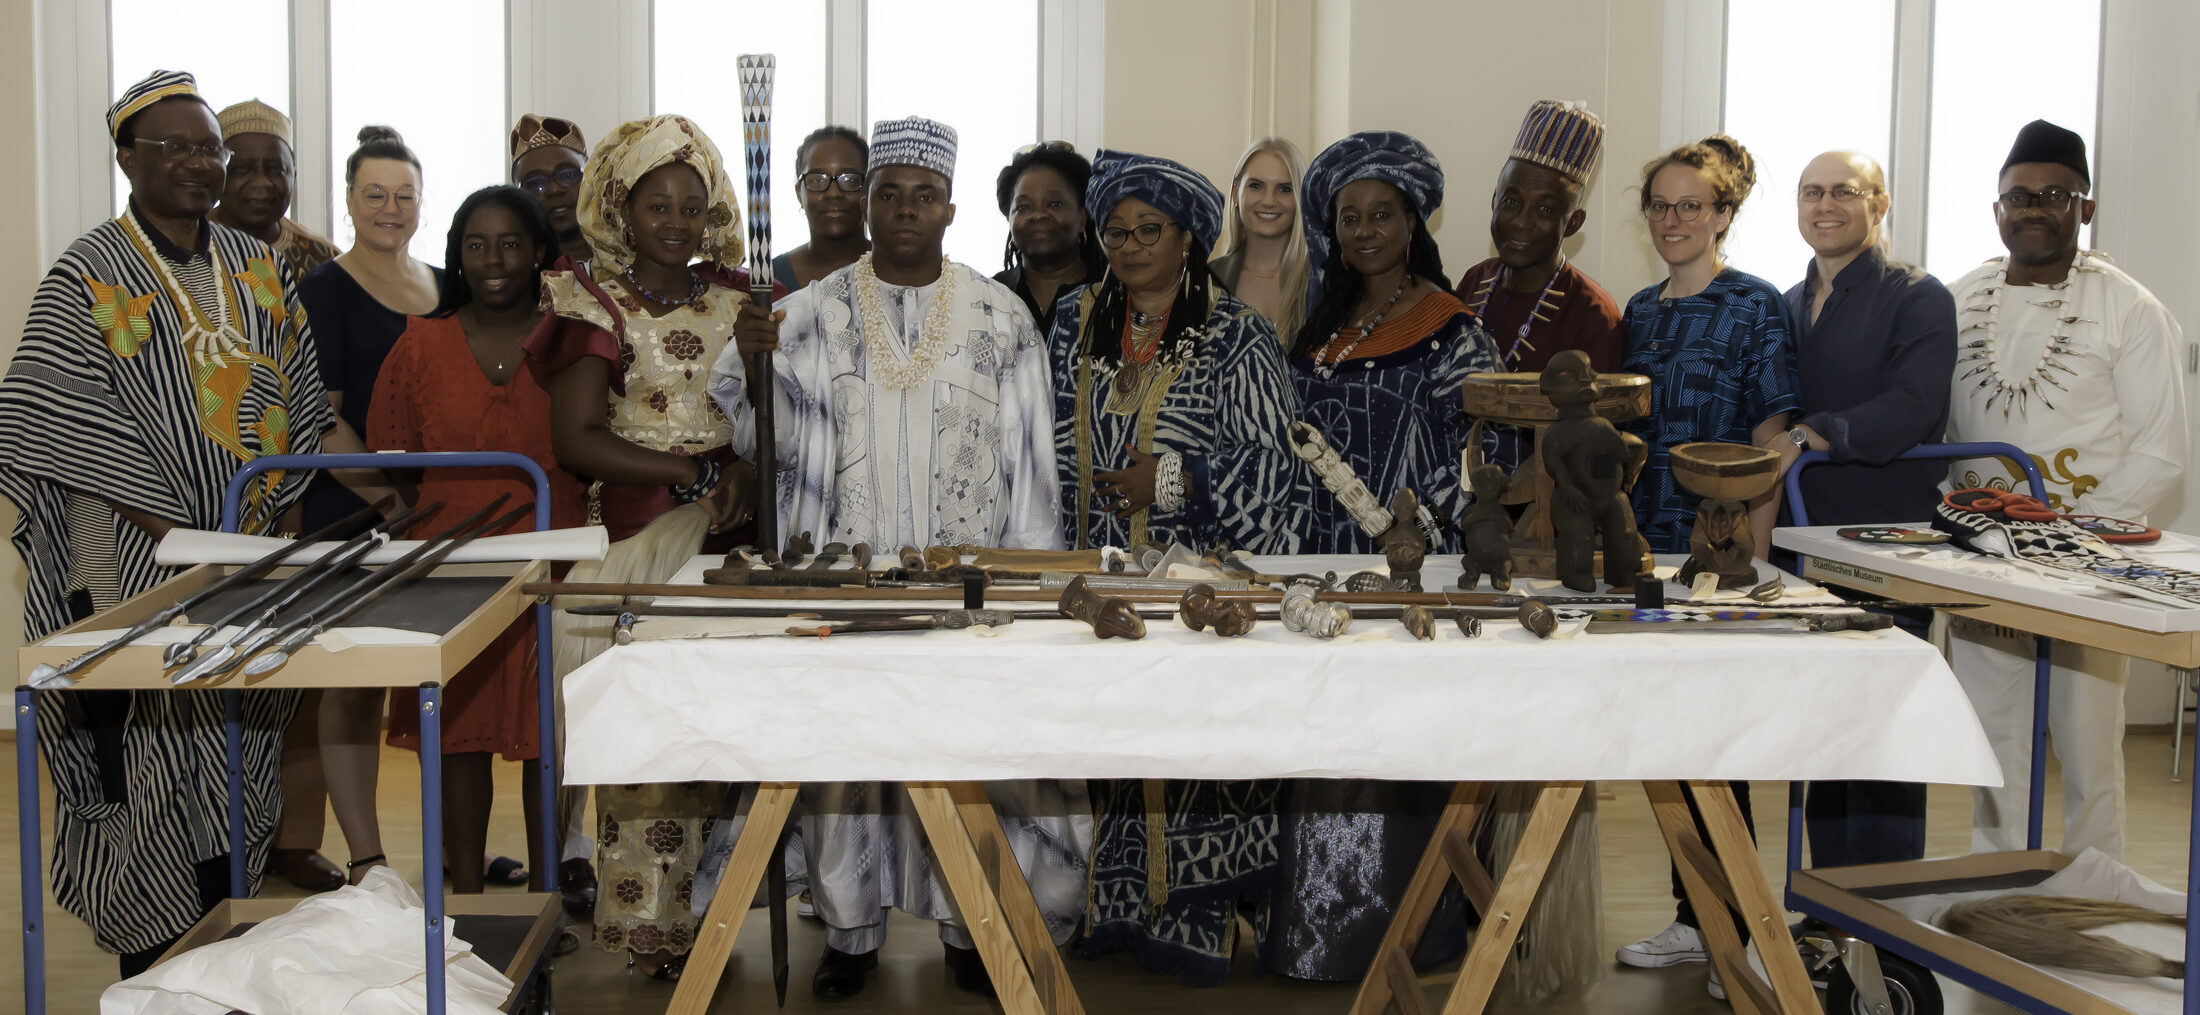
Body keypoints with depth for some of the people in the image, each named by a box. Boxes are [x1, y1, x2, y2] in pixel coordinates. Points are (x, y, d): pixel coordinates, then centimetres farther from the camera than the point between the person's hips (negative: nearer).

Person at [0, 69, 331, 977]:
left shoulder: (259, 270, 11)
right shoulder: (87, 277, -5)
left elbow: (295, 404, 12)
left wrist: (283, 525, 1)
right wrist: (185, 541, -16)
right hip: (139, 568, -4)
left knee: (242, 757, 8)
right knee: (148, 756, -2)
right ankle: (151, 969, 10)